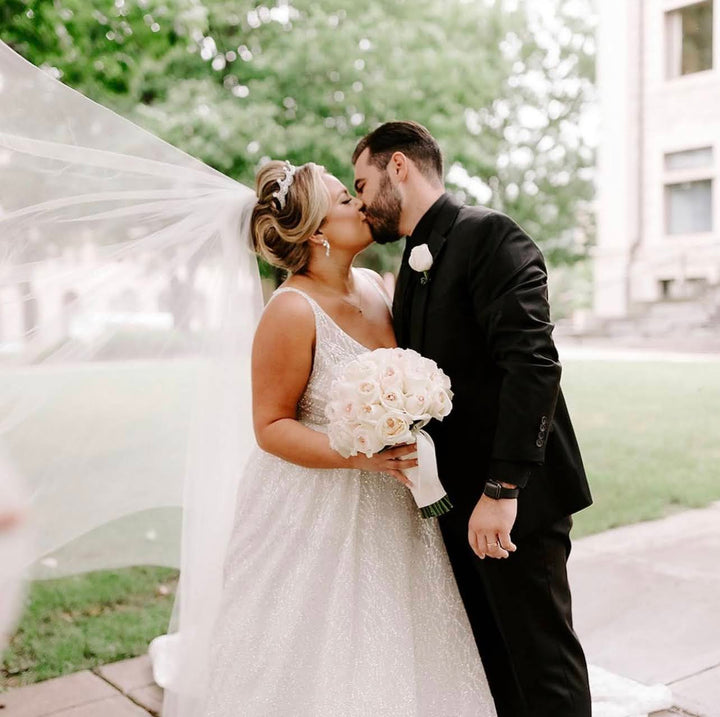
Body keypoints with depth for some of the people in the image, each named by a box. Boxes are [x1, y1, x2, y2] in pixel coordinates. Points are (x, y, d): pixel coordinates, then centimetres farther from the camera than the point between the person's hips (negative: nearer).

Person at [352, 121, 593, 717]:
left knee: (542, 657, 4)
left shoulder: (490, 236, -13)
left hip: (514, 497, -8)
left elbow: (533, 365, -23)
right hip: (459, 498, 9)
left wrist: (501, 489, -25)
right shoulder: (416, 261, 15)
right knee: (490, 655, 18)